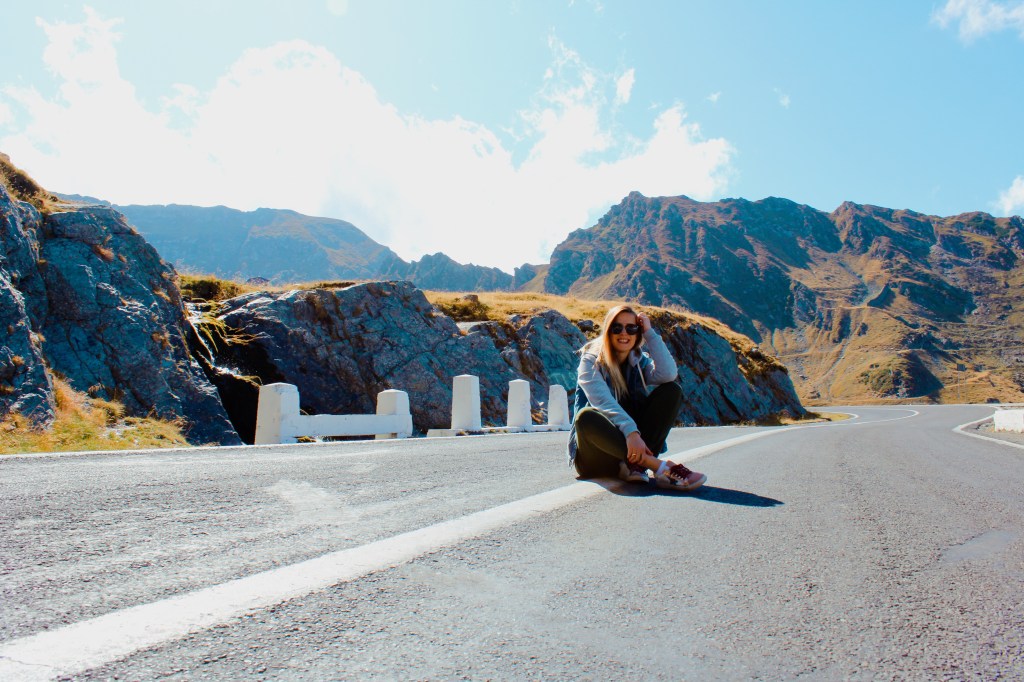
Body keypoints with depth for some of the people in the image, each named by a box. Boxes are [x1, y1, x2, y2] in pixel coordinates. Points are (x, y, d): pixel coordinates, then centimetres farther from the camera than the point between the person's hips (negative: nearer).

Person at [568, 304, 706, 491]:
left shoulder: (640, 361, 8)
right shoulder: (591, 361, -6)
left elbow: (668, 375, -16)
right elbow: (603, 401, -25)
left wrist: (650, 333, -13)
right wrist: (630, 432, -40)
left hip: (633, 442, 4)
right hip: (597, 454, -4)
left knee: (671, 390, -11)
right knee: (586, 416, -37)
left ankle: (636, 464, -27)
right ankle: (658, 466, -37)